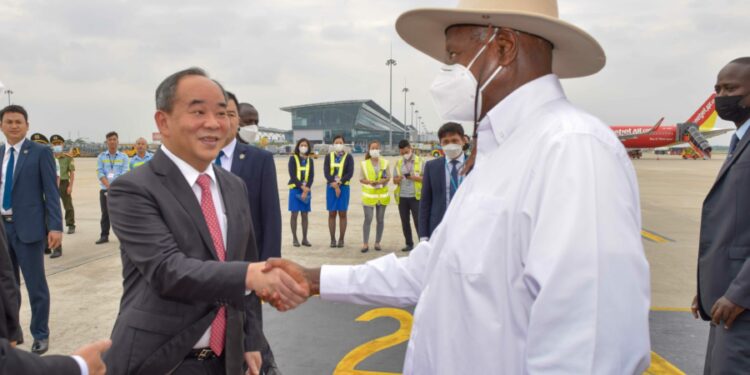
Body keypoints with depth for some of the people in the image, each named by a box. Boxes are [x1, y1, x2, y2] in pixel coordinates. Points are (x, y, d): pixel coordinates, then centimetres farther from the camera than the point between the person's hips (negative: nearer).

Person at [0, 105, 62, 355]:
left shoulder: (40, 152, -4)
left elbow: (51, 192, -8)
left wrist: (55, 227, -15)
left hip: (27, 226, -5)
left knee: (36, 285, 4)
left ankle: (40, 335, 18)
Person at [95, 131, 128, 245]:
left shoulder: (123, 157, 4)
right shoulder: (101, 157, 7)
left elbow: (124, 174, -4)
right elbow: (100, 173, -2)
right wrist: (109, 186, -15)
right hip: (105, 190, 1)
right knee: (105, 213, 5)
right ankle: (104, 236, 12)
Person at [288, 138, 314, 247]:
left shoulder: (310, 160, 11)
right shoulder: (293, 158, 1)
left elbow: (311, 176, 3)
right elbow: (292, 175, -8)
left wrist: (306, 189, -10)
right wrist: (301, 187, -15)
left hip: (306, 190, 3)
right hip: (295, 189, -3)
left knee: (305, 215, 5)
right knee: (294, 214, -1)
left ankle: (305, 239, 11)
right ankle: (294, 239, 6)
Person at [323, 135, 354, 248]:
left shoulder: (348, 157, 3)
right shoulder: (329, 157, 8)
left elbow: (350, 173, -6)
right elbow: (326, 172, -2)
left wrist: (339, 183, -15)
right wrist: (334, 184, -16)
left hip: (344, 187, -1)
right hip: (330, 187, 1)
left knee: (342, 214, 1)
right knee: (332, 214, 4)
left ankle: (341, 240, 8)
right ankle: (332, 239, 10)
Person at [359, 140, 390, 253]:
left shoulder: (385, 162, 5)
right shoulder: (364, 163, 1)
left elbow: (388, 177, 6)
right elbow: (361, 179, 2)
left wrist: (383, 181, -16)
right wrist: (369, 182, -18)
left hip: (382, 194, 2)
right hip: (369, 195, -2)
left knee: (380, 219, 7)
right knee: (368, 219, -6)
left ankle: (377, 243, 18)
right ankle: (365, 244, 1)